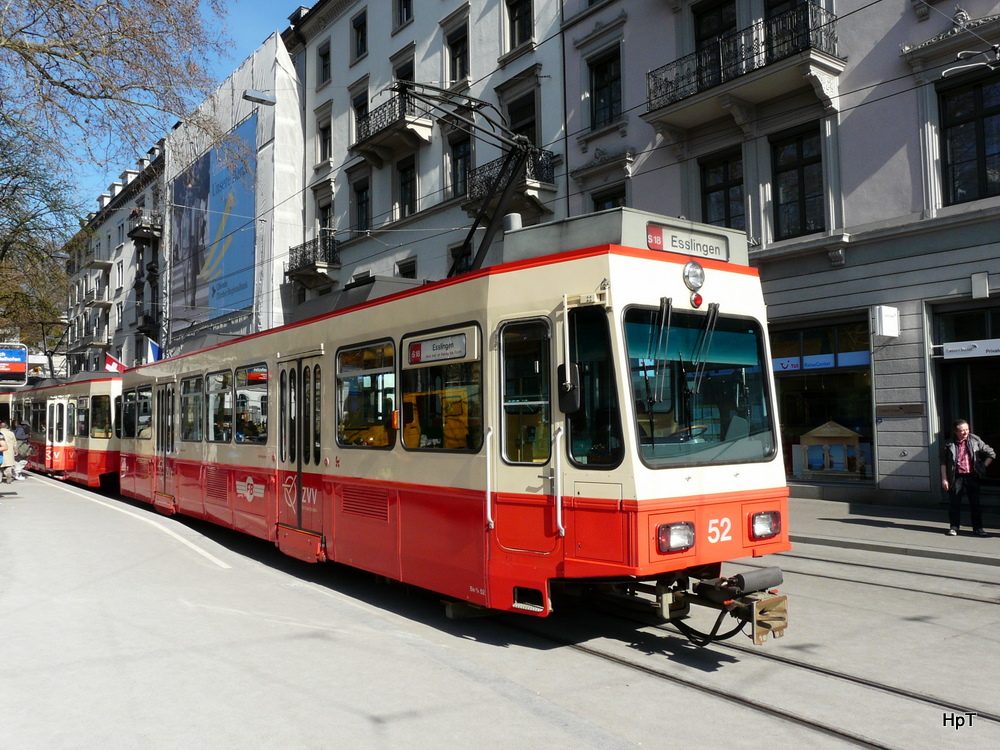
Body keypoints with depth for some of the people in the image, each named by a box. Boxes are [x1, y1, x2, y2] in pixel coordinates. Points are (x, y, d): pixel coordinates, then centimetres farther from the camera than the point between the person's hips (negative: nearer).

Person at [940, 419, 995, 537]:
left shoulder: (975, 441, 0)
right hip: (956, 477, -1)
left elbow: (991, 454, 9)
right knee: (955, 503, 3)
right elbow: (943, 462, 1)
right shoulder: (949, 445, -2)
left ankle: (978, 528, 15)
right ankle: (954, 527, 14)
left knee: (975, 503, 5)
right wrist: (944, 479, -4)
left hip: (972, 476, 1)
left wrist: (983, 467, 3)